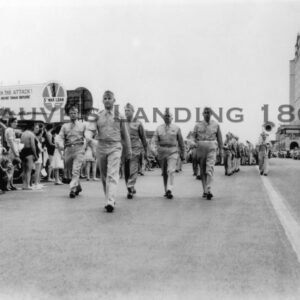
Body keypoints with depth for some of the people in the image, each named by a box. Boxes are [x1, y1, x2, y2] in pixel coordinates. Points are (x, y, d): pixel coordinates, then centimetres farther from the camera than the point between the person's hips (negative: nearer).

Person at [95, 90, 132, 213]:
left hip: (115, 147, -3)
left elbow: (125, 134, 9)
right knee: (104, 176, 10)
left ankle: (110, 202, -23)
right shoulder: (98, 116, 9)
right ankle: (110, 200, 24)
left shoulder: (119, 115, 5)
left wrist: (128, 150, 9)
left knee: (112, 175, -15)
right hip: (101, 147, 3)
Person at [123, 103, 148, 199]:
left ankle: (130, 190, -7)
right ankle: (132, 188, 22)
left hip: (135, 150, -3)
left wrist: (145, 151, 8)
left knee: (133, 171, -8)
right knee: (126, 172, 8)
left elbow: (143, 138, 8)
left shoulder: (138, 123, 3)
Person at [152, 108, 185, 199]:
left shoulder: (176, 128, 7)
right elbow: (154, 140, 1)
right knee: (164, 173, 9)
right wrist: (157, 148, -19)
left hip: (173, 151, -2)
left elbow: (181, 142, 11)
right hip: (162, 151, 2)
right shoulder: (159, 128, 9)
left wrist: (183, 154, 12)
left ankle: (169, 190, -21)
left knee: (171, 171, -18)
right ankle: (166, 190, 20)